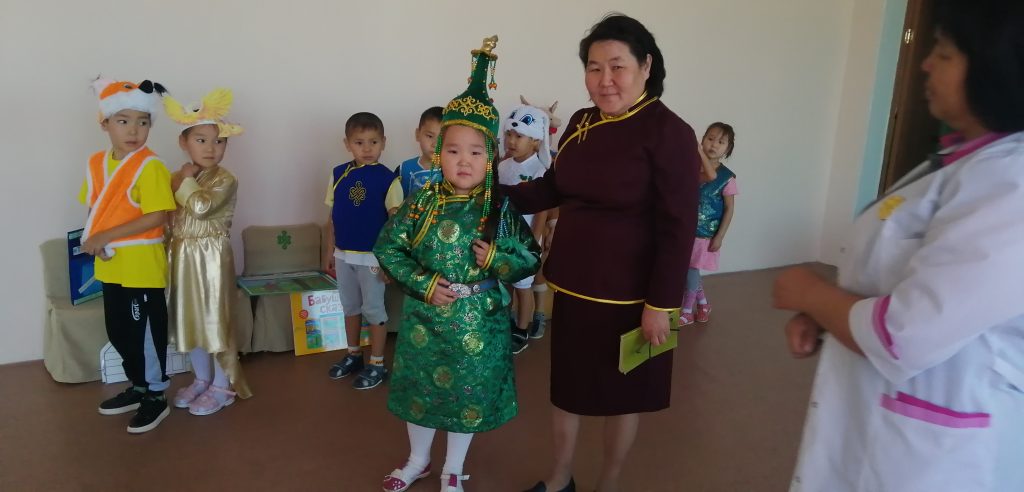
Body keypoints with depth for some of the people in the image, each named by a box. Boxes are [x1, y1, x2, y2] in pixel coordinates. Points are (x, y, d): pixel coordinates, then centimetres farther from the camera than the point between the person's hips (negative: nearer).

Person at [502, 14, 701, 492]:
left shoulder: (668, 133, -15)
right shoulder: (580, 123, 4)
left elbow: (678, 229, -17)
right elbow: (553, 188, 16)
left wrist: (660, 304, -18)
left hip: (627, 295, -6)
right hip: (572, 286, 6)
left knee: (620, 392, 14)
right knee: (567, 383, 19)